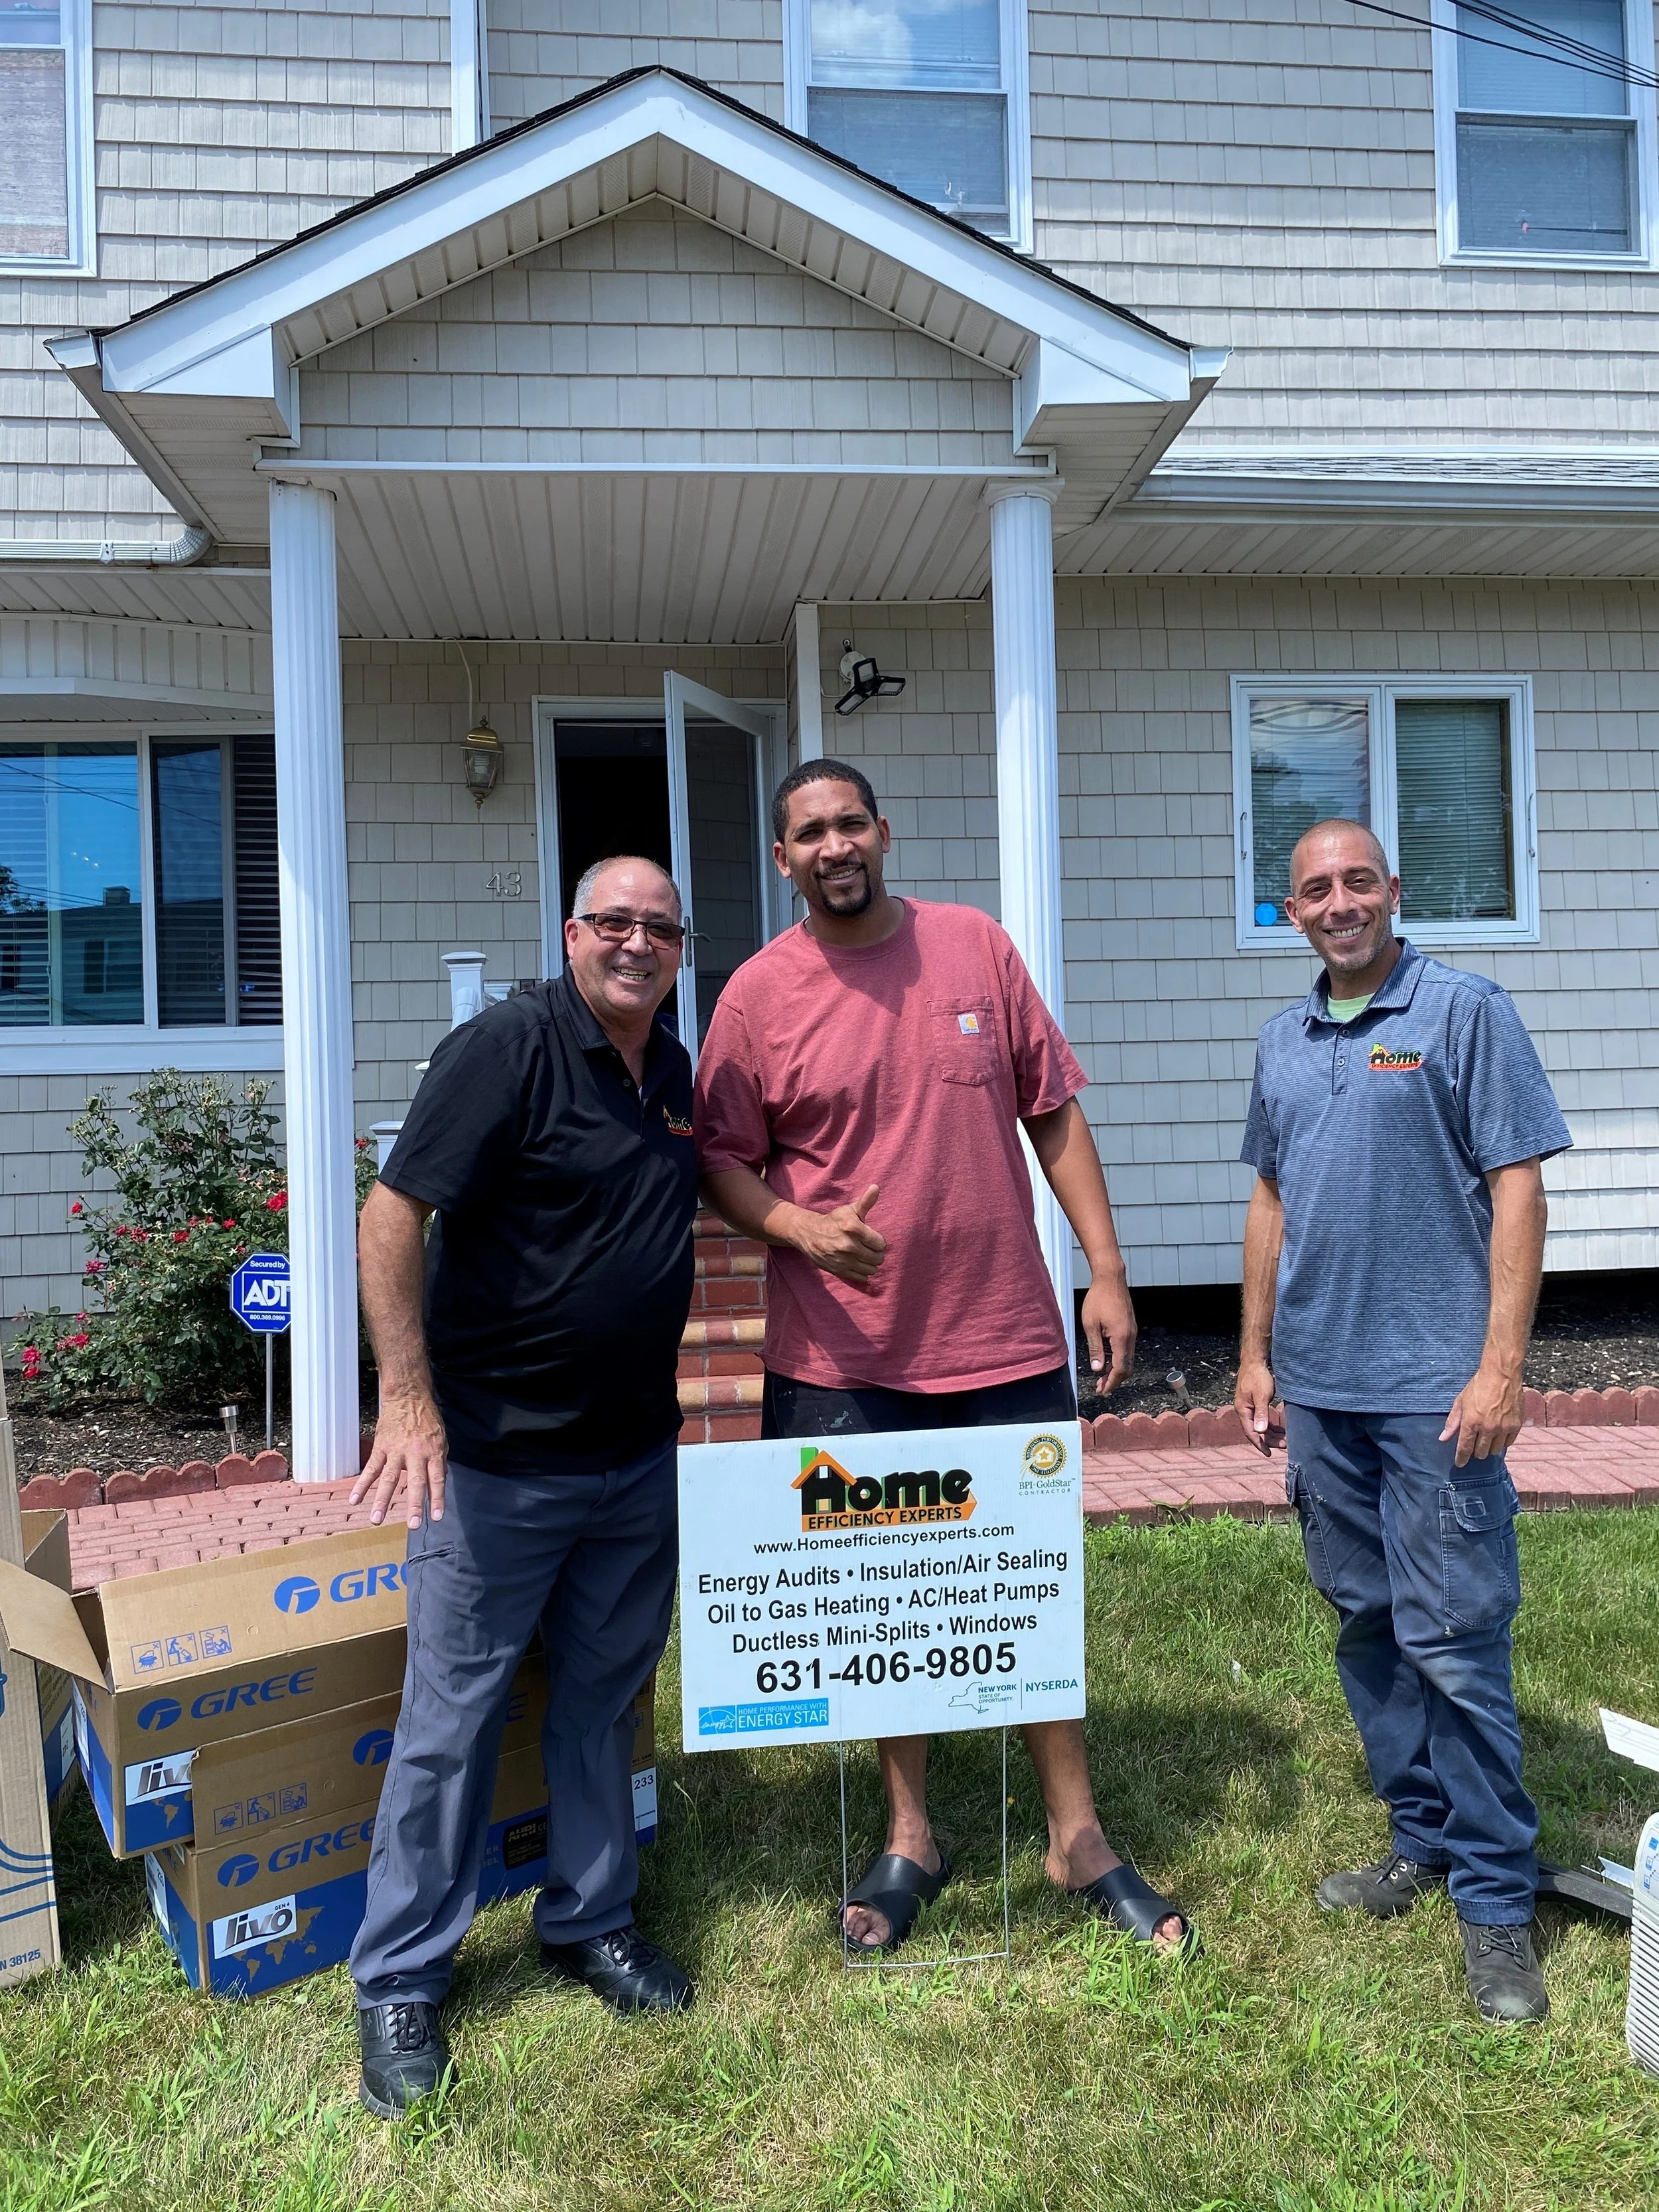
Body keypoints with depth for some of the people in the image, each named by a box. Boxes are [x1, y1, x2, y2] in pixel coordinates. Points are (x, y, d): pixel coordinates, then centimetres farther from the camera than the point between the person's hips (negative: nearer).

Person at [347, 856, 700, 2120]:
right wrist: (408, 1397, -24)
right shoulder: (508, 1048, -14)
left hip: (639, 1457, 6)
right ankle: (400, 1983, 22)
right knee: (453, 1717, 5)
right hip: (498, 1457, -6)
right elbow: (393, 1215, -18)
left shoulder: (679, 1073, 8)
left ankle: (591, 1922, 36)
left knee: (603, 1701, 17)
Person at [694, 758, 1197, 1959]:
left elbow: (1054, 1113, 5)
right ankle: (910, 1839, 33)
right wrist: (804, 1230, -18)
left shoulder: (978, 947, 2)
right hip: (844, 1359, -1)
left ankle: (1079, 1835, 31)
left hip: (1006, 1339, 1)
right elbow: (721, 1158, 1)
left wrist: (1106, 1267, 1)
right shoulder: (758, 993, -3)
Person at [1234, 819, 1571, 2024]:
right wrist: (1257, 1355, 15)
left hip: (1434, 1387, -6)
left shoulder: (1464, 1012, -5)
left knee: (1456, 1642, -2)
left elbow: (1518, 1190, -9)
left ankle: (1496, 1895, 13)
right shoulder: (1286, 1040, 12)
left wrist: (1501, 1365, -15)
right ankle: (1423, 1836, 31)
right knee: (1367, 1625, 14)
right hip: (1320, 1384, 6)